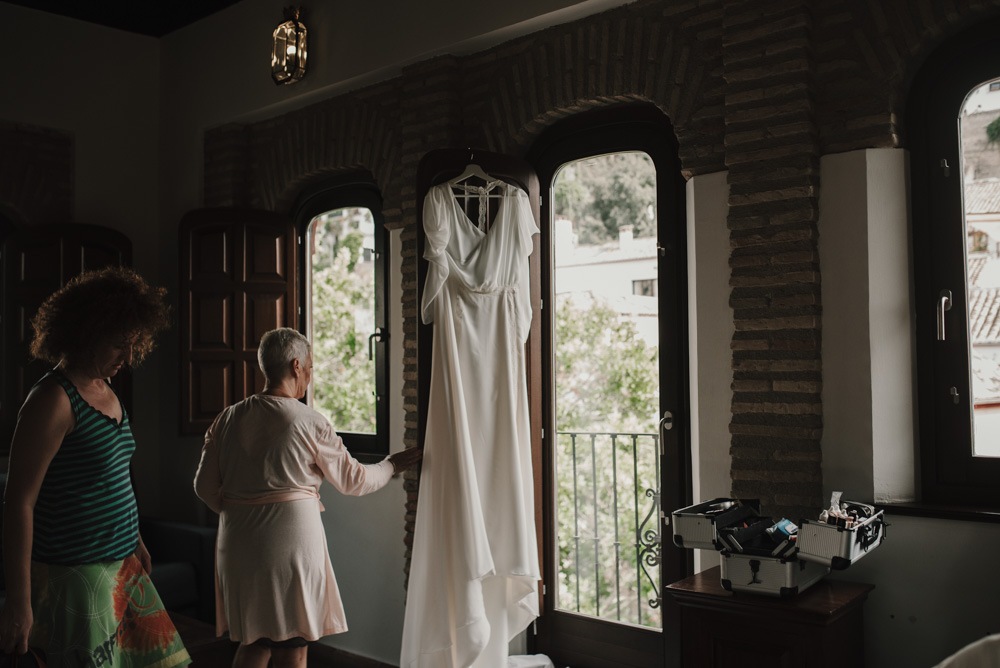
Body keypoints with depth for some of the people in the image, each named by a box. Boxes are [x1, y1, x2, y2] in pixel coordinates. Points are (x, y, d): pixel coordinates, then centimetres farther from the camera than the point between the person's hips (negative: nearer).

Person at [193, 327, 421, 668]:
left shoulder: (228, 418, 3)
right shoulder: (309, 423, -11)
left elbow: (205, 486, 7)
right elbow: (353, 480, -1)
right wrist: (391, 465, 17)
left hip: (238, 543, 5)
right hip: (290, 540, -5)